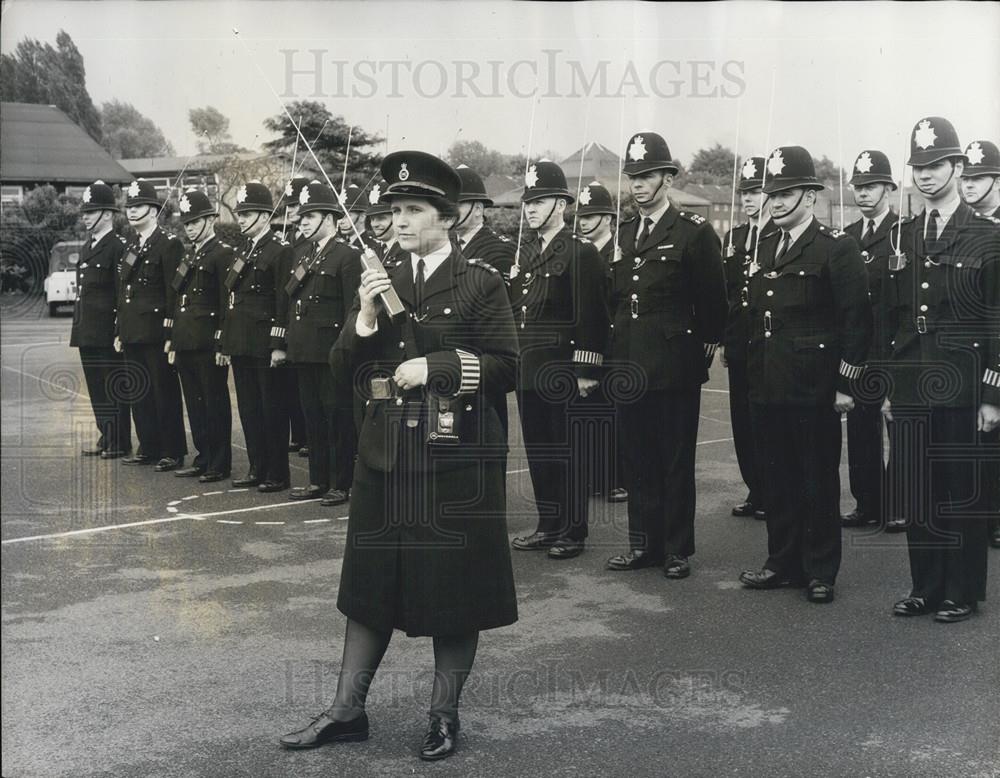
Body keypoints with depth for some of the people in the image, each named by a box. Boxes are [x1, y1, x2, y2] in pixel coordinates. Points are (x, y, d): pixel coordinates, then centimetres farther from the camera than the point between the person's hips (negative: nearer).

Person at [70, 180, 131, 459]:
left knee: (114, 389, -2)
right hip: (88, 334, 9)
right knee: (96, 389, 13)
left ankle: (120, 443, 5)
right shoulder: (88, 248, 17)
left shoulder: (119, 247, -11)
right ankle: (106, 438, 21)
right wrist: (78, 329, 18)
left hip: (108, 334, -9)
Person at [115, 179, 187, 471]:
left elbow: (174, 293, -12)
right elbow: (123, 292, 19)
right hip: (132, 333, 8)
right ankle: (149, 448, 21)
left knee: (165, 392, -2)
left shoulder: (169, 245, -8)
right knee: (138, 393, 12)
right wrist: (119, 332, 16)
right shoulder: (130, 247, 17)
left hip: (156, 333, -8)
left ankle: (172, 453, 5)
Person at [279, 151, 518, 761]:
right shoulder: (383, 282, 11)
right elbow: (350, 367, 8)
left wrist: (435, 367, -17)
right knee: (373, 583, 11)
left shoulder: (481, 283, -5)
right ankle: (348, 711, 20)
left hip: (456, 460, -5)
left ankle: (445, 715, 18)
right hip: (386, 455, 5)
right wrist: (367, 316, -9)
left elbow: (505, 368, -9)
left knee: (455, 590, 4)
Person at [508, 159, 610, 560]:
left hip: (563, 369, -7)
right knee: (538, 449, 12)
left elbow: (591, 313, -14)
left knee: (568, 450, 1)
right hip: (529, 368, 7)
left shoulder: (581, 251, -9)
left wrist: (586, 370, -17)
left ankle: (573, 531, 10)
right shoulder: (524, 252, 14)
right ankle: (549, 526, 23)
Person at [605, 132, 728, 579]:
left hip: (675, 368, -5)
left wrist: (703, 351, -1)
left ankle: (677, 550, 13)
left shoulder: (694, 232, -5)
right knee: (637, 459, 11)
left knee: (676, 460, 3)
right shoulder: (622, 235, 12)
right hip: (629, 365, 5)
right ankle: (643, 544, 21)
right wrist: (614, 350, 9)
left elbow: (712, 299, -4)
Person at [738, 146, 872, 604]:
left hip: (813, 389, -6)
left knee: (818, 481, 3)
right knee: (777, 479, 12)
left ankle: (820, 572, 13)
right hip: (767, 389, 6)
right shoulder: (763, 249, 14)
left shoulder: (837, 249, -6)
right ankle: (783, 563, 23)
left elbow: (856, 320, -9)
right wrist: (753, 378, 13)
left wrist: (845, 384, -12)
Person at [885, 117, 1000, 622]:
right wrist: (888, 386, 9)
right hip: (912, 390, 4)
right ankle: (926, 588, 20)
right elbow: (893, 315, 12)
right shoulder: (903, 238, 10)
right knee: (919, 494, 9)